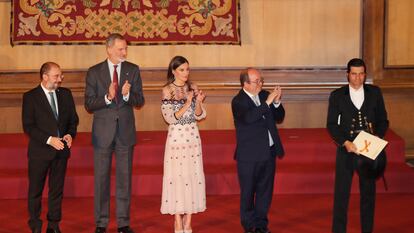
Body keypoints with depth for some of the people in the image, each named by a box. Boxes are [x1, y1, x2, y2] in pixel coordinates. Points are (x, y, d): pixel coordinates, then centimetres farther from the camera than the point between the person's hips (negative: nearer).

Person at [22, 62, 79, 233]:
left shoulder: (65, 94, 8)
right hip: (40, 151, -4)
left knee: (57, 190, 11)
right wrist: (49, 140, -19)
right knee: (35, 190, 5)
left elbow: (73, 119, 13)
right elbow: (28, 127, -10)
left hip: (61, 149, 4)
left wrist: (70, 134, -7)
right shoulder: (30, 97, -6)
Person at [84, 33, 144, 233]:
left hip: (125, 131, 1)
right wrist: (107, 98, -21)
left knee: (124, 178, 7)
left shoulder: (133, 70, 4)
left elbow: (140, 101, 2)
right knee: (101, 178, 5)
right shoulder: (94, 72, -1)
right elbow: (89, 105, -4)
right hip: (103, 132, -1)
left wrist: (127, 95, -19)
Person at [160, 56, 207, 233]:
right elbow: (170, 118, -11)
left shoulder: (193, 88, 8)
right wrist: (187, 104, -19)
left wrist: (198, 101, -13)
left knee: (193, 176, 3)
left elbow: (200, 115, 6)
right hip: (176, 137, -4)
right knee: (177, 176, -3)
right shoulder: (167, 90, -4)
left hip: (193, 137, 4)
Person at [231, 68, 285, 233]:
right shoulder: (238, 101, -12)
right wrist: (267, 102, -30)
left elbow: (279, 118, 10)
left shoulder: (264, 95, 5)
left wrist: (276, 102, -8)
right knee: (248, 192, 7)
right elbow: (248, 118, -31)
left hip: (269, 153, 5)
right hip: (249, 156, -5)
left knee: (265, 190, 13)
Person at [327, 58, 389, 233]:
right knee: (341, 193, 1)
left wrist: (376, 138, -11)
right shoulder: (337, 95, -1)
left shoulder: (375, 92, 4)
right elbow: (331, 124, -2)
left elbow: (383, 120, 7)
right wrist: (345, 142, -16)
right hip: (346, 149, -2)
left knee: (368, 193, 11)